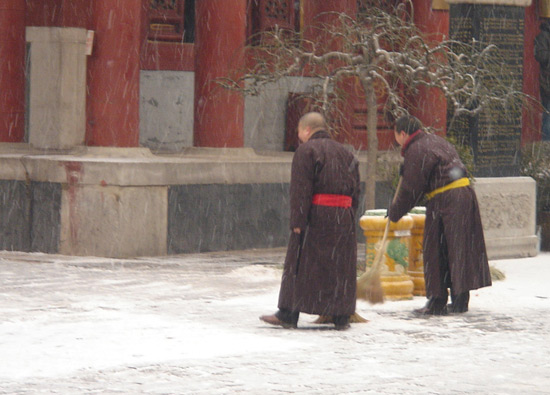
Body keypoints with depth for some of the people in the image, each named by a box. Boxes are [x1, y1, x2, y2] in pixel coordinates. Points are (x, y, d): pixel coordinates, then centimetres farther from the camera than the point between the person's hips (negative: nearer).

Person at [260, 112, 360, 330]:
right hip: (344, 219, 5)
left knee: (300, 267, 2)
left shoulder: (305, 151, -3)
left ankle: (288, 314, 4)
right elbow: (355, 192, 16)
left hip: (315, 216, -5)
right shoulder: (346, 153, 18)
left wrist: (297, 221, -15)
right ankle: (341, 317, 9)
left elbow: (300, 190, -12)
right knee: (340, 269, 9)